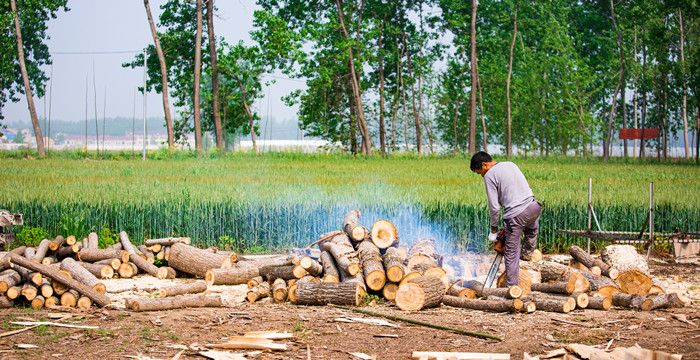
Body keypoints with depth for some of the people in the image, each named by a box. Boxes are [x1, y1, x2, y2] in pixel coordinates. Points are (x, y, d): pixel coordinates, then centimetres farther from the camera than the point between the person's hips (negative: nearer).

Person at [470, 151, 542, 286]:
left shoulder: (489, 175, -1)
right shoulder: (511, 165, 20)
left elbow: (494, 207, -4)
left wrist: (493, 230, 9)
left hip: (515, 215, -6)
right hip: (533, 207, 6)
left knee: (511, 255, 6)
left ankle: (512, 288, 10)